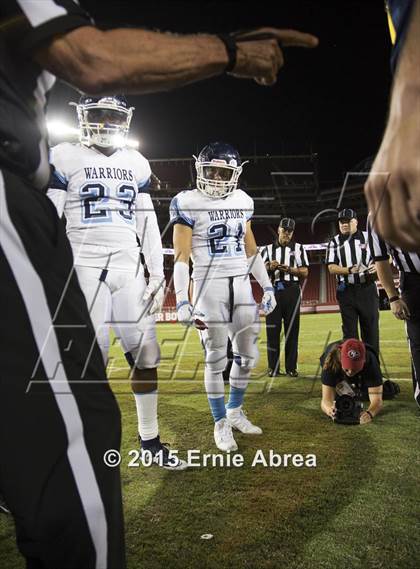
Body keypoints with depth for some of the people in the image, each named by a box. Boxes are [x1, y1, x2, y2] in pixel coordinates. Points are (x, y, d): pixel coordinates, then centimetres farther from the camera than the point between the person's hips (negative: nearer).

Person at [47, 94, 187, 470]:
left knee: (145, 353, 2)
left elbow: (148, 224, 14)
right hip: (85, 268, -3)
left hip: (129, 269, 4)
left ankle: (150, 439, 17)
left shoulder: (136, 163, 15)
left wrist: (157, 274, 8)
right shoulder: (65, 158, 3)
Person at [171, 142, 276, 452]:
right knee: (216, 359, 1)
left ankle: (235, 411, 30)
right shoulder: (188, 203, -6)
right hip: (209, 286, -5)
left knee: (248, 355, 10)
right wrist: (182, 301, -16)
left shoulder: (243, 201, 10)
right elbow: (181, 257, -8)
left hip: (242, 284, 5)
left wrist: (268, 287, 14)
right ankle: (221, 424, 17)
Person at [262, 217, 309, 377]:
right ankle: (273, 367, 5)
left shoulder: (298, 248, 13)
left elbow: (305, 272, 4)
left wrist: (289, 269, -11)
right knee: (272, 329, -1)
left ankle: (291, 367, 5)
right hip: (273, 290, 1)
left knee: (292, 329, -1)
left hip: (292, 290, 0)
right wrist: (269, 267, -12)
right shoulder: (268, 249, 16)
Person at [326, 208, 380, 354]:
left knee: (371, 327, 3)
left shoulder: (369, 237, 7)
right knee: (349, 331, 4)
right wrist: (349, 270, -20)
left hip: (367, 289, 0)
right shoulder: (334, 242, 7)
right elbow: (331, 268, -2)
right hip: (346, 291, 0)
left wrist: (377, 266, -14)